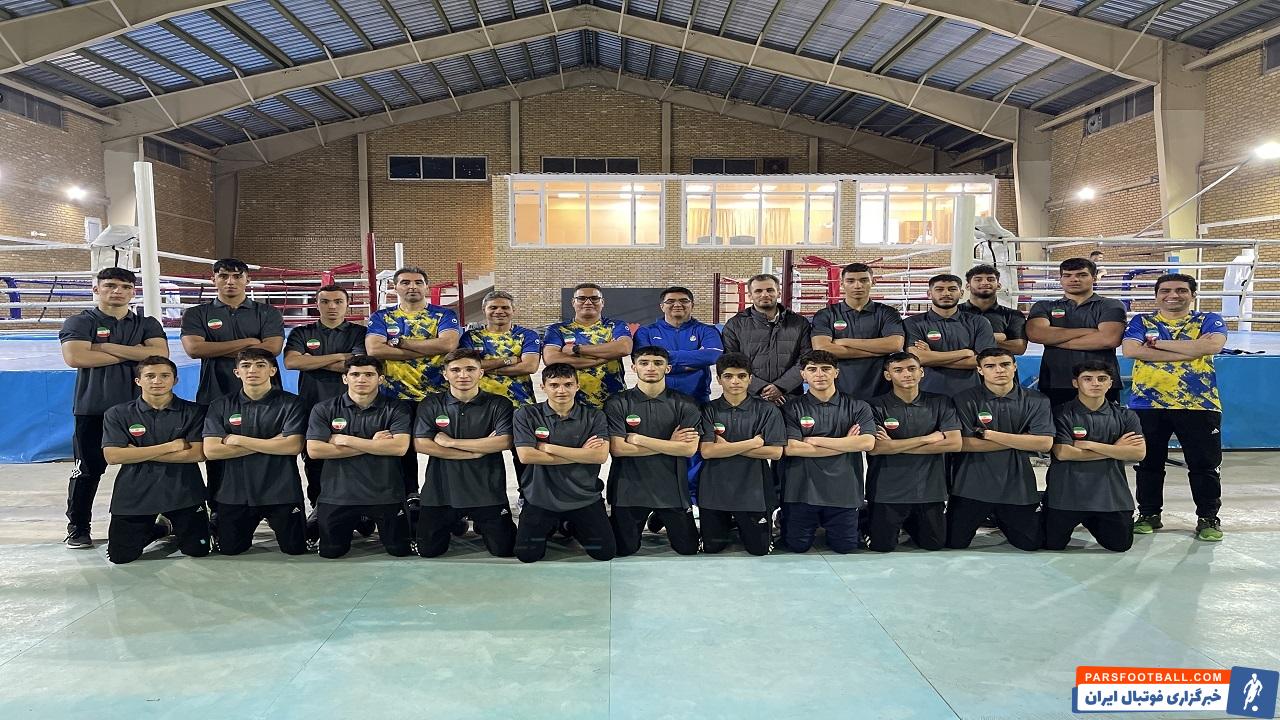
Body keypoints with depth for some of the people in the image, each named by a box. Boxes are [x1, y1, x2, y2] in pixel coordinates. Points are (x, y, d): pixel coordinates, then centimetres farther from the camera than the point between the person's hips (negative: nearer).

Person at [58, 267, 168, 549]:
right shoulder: (80, 322, 5)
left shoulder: (147, 324, 13)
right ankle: (78, 528, 15)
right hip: (94, 409, -2)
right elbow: (75, 357, -14)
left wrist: (109, 347, -10)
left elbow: (160, 353, -6)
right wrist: (133, 353, -10)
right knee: (88, 470, 2)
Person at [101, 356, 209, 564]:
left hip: (182, 491, -1)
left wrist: (139, 453, -11)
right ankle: (161, 529, 30)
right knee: (120, 556, 0)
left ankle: (175, 526, 32)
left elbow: (197, 454, -11)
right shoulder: (117, 414, 0)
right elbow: (112, 456, -12)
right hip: (134, 493, 1)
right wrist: (170, 446, -14)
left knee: (198, 550, -2)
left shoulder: (193, 412, -2)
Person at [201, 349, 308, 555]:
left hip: (281, 491, -2)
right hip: (235, 492, 2)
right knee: (229, 549, 9)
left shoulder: (290, 404, -4)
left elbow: (293, 446, -16)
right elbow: (210, 450, -8)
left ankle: (274, 522, 34)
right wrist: (270, 443, -14)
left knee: (295, 548, 2)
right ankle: (249, 525, 41)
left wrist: (239, 440, -12)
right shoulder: (220, 406, 3)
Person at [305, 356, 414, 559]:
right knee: (330, 551, 8)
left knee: (400, 550, 5)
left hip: (386, 494, -1)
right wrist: (371, 444, -13)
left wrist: (345, 440, -13)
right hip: (338, 494, 1)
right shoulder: (324, 409, 2)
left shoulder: (396, 409, -3)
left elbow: (399, 447, -18)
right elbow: (314, 450, -10)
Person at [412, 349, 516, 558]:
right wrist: (477, 451, -14)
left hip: (488, 492, -1)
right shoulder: (430, 405, 2)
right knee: (428, 550, 5)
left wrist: (450, 442, -13)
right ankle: (456, 525, 36)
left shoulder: (499, 405, -2)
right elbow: (421, 445, -9)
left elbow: (504, 442, -16)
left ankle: (481, 526, 34)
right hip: (441, 491, 1)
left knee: (503, 550, 1)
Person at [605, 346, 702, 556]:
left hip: (672, 488, 1)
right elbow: (617, 448, -13)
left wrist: (639, 439, -12)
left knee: (689, 548, 5)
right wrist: (669, 444, -10)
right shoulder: (617, 404, -2)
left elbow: (689, 449, -11)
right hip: (629, 488, 0)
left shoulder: (684, 404, -1)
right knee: (624, 550, 6)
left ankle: (660, 520, 34)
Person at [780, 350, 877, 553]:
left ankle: (828, 526, 35)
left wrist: (815, 441, -12)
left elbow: (867, 442, -13)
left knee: (845, 546, 5)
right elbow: (791, 448, -14)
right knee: (797, 546, 4)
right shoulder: (792, 408, -1)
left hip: (843, 491, 1)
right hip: (802, 491, -1)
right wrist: (845, 444, -10)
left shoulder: (858, 407, 3)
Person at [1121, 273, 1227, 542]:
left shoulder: (1209, 320, 6)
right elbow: (1130, 350, -12)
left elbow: (1212, 345, -16)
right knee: (1148, 463, 9)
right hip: (1147, 404, 1)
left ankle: (1208, 517, 18)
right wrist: (1190, 350, -14)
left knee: (1204, 464, 4)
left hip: (1199, 405, -1)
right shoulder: (1141, 321, 7)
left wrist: (1157, 342, -12)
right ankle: (1149, 514, 22)